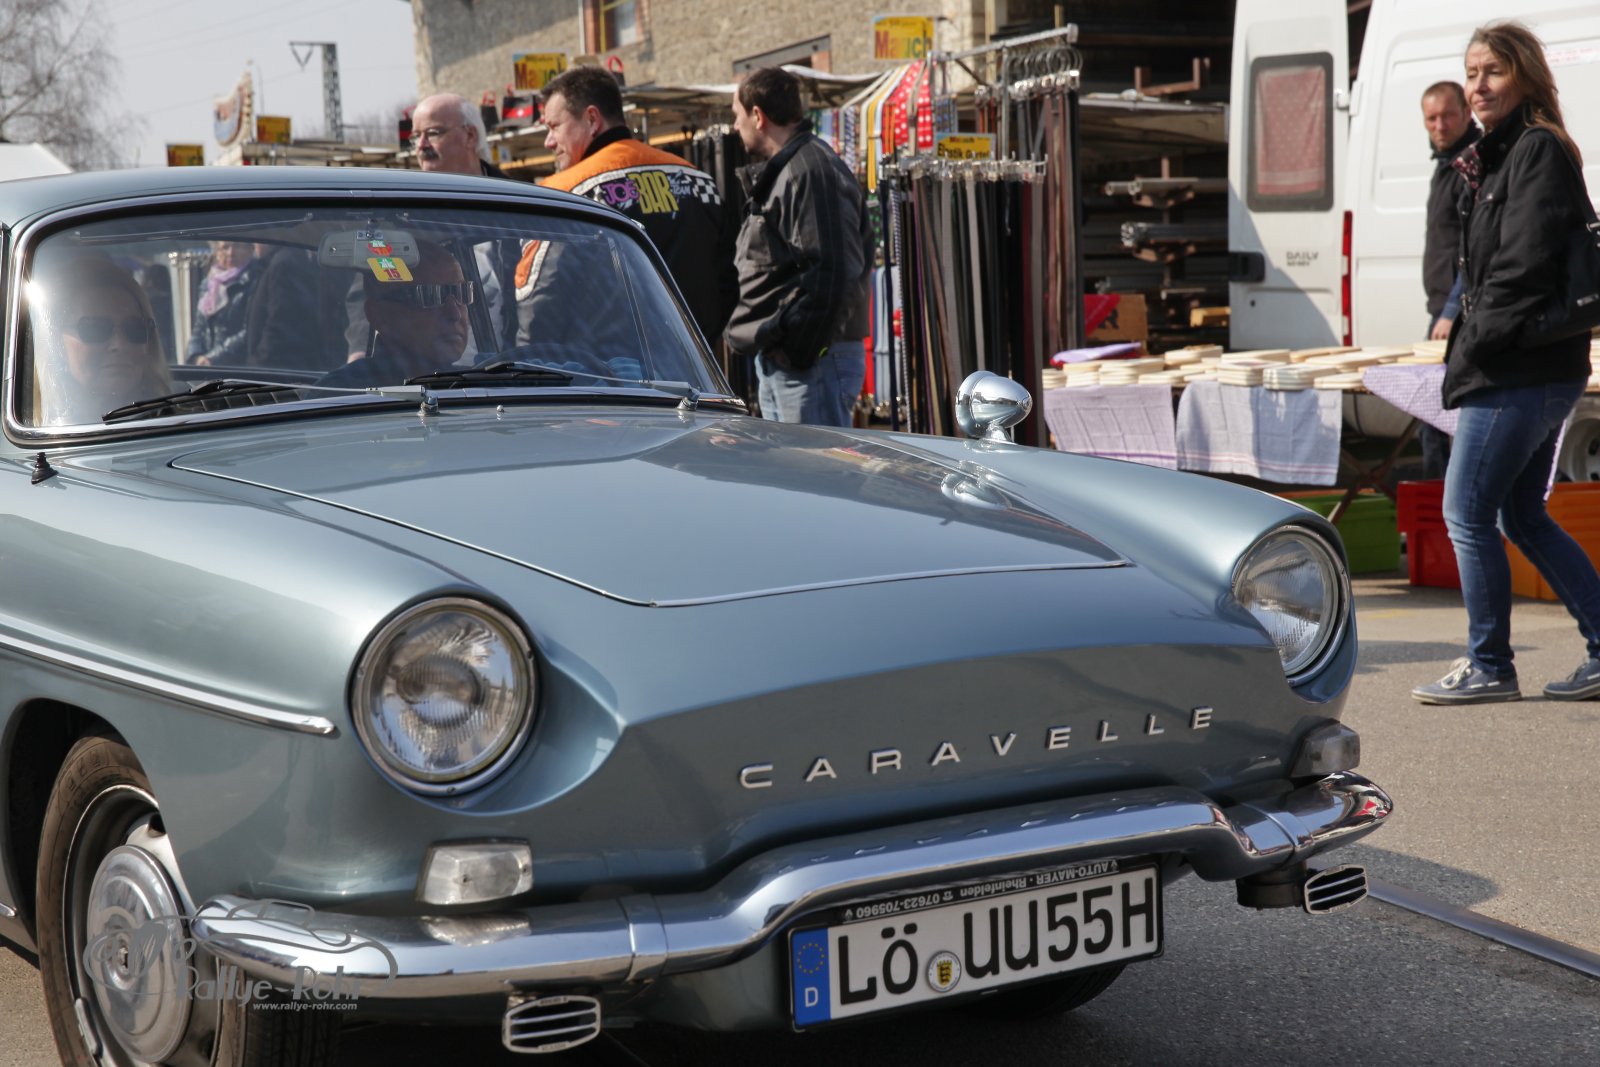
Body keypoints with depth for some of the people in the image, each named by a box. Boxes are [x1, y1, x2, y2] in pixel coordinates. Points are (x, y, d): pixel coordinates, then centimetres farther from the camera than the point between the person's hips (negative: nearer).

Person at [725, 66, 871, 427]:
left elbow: (831, 272, -22)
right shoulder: (779, 171, 20)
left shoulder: (812, 171, -15)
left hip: (812, 360, -11)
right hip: (777, 362, 11)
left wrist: (799, 350, -21)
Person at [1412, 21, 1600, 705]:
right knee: (1522, 516, 15)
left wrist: (1476, 344, -15)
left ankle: (1489, 667, 5)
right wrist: (1467, 330, 9)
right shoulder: (1496, 156, 17)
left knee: (1467, 512, -4)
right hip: (1543, 371, 10)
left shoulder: (1538, 150, -12)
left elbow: (1525, 264, -20)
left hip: (1519, 372, -10)